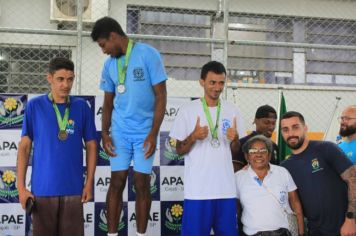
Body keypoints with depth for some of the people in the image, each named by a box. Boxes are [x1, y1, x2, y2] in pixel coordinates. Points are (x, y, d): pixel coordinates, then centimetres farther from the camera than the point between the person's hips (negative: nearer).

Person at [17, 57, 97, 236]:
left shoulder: (82, 107, 0)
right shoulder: (34, 106, -2)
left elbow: (91, 146, 5)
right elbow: (24, 147, 0)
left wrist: (89, 182, 1)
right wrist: (21, 186, -4)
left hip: (73, 188, 1)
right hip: (42, 188, 0)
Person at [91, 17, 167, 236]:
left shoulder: (148, 54, -9)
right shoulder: (109, 64, 6)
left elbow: (161, 96, -10)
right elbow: (108, 101, 14)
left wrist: (153, 134, -14)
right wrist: (105, 132, 2)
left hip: (144, 132, -3)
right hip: (120, 131, 4)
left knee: (142, 184, 2)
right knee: (117, 182, 4)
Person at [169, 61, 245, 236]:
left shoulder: (232, 111, 7)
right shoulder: (188, 111, -2)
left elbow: (235, 151, 13)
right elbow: (179, 150, 2)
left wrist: (235, 139, -8)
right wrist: (193, 137, -16)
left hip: (226, 188, 3)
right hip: (198, 189, -3)